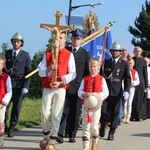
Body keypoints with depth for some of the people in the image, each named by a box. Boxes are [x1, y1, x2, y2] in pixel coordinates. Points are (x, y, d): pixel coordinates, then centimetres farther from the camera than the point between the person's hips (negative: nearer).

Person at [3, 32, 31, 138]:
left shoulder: (25, 55, 3)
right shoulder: (7, 53, 12)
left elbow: (28, 72, 0)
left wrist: (26, 86, -9)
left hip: (19, 84, -1)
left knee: (16, 107, 1)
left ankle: (11, 128, 11)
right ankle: (4, 125, 8)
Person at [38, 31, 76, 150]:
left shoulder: (69, 55, 4)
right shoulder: (47, 54, 10)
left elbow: (72, 74, -1)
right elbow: (40, 72, 5)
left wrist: (60, 82, -14)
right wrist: (49, 68, -16)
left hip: (61, 88, -2)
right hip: (47, 87, 2)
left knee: (57, 115, -3)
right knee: (44, 113, -3)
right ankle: (46, 136, 21)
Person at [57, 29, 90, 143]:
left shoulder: (85, 54, 8)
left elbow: (88, 71, 5)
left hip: (78, 86, 0)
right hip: (65, 85, 0)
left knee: (75, 112, 5)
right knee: (64, 110, -7)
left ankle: (72, 135, 13)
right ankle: (60, 134, -9)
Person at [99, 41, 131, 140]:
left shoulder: (124, 64, 4)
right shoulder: (105, 63, 12)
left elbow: (128, 79, 2)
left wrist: (126, 91, -10)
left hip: (117, 92, -1)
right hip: (105, 91, 1)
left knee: (115, 113, 2)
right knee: (103, 111, -3)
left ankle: (112, 133, 10)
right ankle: (102, 130, 18)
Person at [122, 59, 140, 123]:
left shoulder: (135, 72, 2)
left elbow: (137, 81, 0)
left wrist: (133, 83, -17)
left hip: (131, 88, 0)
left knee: (129, 103, 1)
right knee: (125, 103, 2)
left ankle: (128, 117, 5)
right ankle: (124, 116, 11)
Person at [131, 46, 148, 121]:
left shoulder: (143, 61, 6)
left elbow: (145, 73, 6)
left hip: (140, 82, 0)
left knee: (140, 99, 0)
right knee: (132, 100, -1)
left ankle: (139, 116, 5)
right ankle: (132, 116, 4)